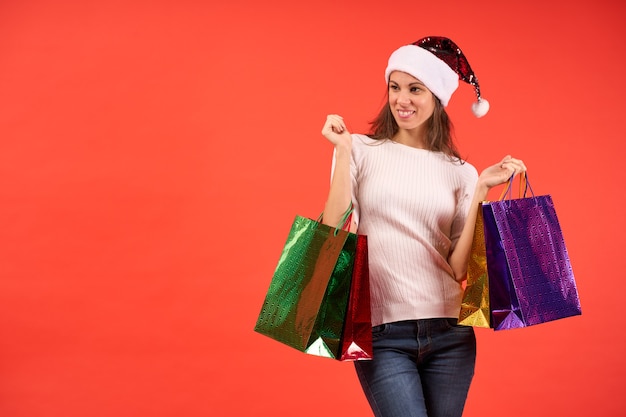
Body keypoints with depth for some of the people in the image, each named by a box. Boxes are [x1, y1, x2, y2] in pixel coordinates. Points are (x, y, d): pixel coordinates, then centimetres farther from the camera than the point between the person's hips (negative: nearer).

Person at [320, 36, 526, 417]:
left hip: (449, 332, 3)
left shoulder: (460, 172, 7)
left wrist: (481, 190, -5)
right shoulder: (362, 151, 2)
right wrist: (343, 151, -9)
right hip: (381, 332, -3)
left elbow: (458, 268, 0)